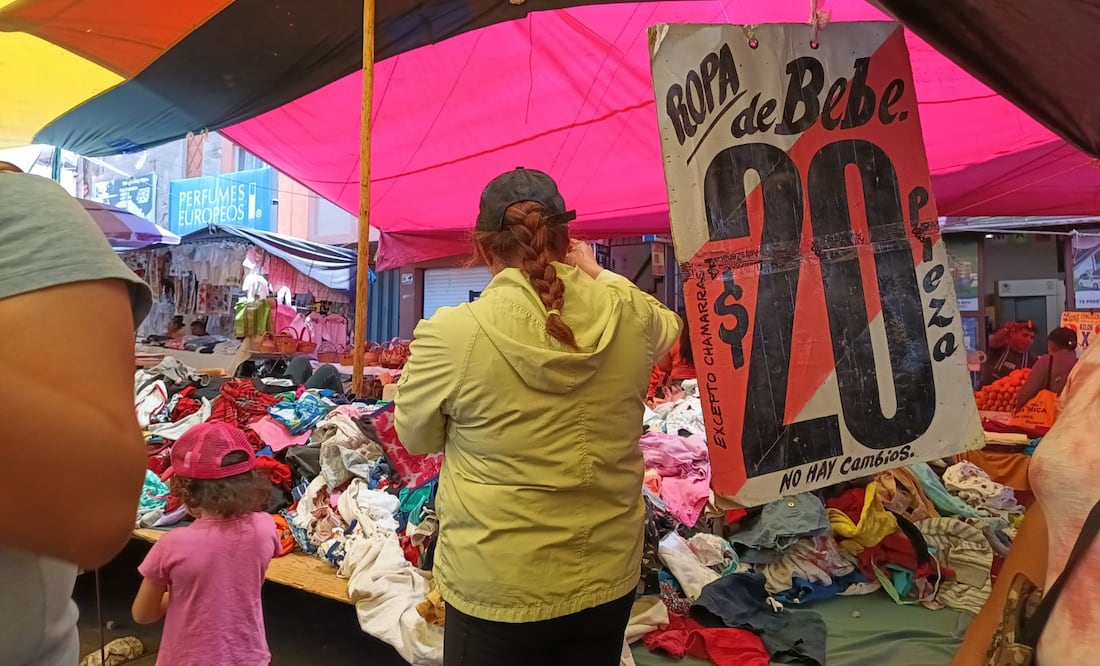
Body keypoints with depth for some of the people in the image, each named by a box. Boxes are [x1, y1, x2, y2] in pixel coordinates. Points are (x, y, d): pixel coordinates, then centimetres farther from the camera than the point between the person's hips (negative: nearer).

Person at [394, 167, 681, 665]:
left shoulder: (450, 333, -21)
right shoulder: (632, 316, -11)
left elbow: (418, 438, -3)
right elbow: (668, 326, 15)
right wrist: (596, 274, 21)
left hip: (497, 590, -3)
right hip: (609, 579, 4)